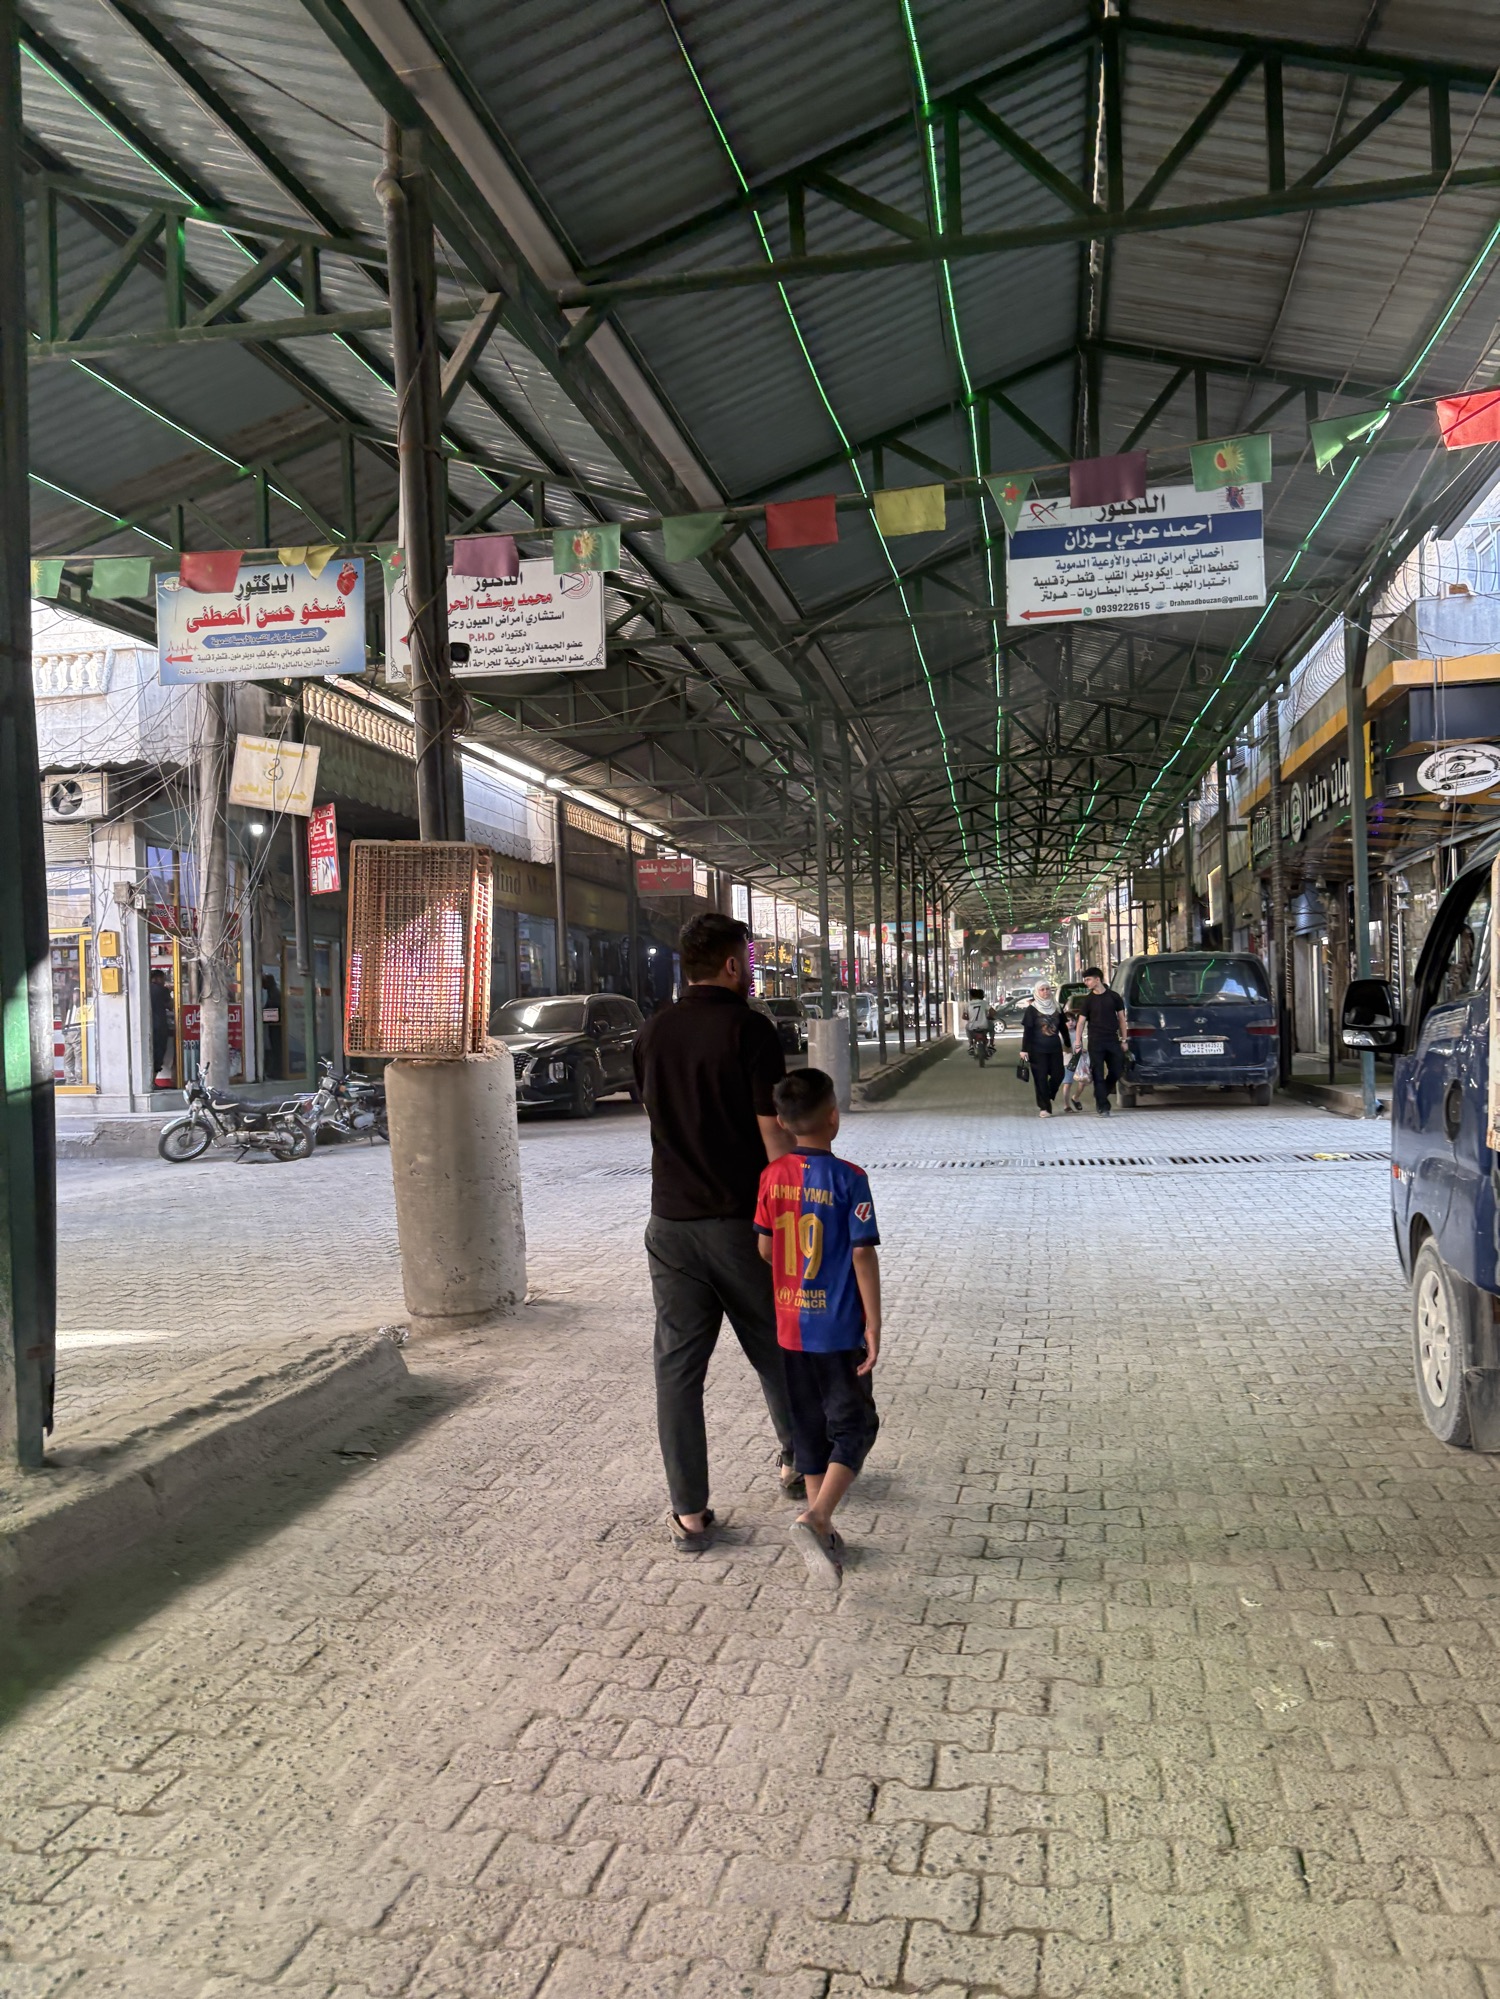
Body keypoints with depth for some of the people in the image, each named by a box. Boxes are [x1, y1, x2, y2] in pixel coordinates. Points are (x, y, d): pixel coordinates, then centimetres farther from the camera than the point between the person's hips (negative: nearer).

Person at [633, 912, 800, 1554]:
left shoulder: (652, 1032, 5)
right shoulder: (749, 1028, -12)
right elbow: (774, 1131, -14)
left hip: (671, 1221, 4)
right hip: (742, 1219, -3)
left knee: (678, 1365, 7)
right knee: (775, 1349, 17)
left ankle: (689, 1513, 9)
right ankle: (797, 1462, 37)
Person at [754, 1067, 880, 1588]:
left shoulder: (773, 1176, -1)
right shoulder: (849, 1179, -14)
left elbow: (763, 1249, 4)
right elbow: (863, 1255, -14)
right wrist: (873, 1324, -8)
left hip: (790, 1325, 5)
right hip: (839, 1329, -5)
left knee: (810, 1428, 16)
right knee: (853, 1425, 7)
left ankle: (822, 1533, 23)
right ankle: (815, 1518, -10)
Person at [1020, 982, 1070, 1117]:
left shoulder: (1057, 1008, 9)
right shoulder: (1032, 1009, -2)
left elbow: (1063, 1028, 16)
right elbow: (1027, 1031, -6)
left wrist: (1067, 1045, 18)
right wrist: (1024, 1049, -10)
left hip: (1055, 1048, 4)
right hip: (1038, 1050, -4)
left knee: (1058, 1075, 0)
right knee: (1041, 1078, -2)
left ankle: (1046, 1099, 23)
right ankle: (1044, 1107, 2)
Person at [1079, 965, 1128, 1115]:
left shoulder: (1114, 996, 5)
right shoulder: (1088, 1000, 4)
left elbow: (1121, 1018, 9)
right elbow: (1082, 1021, 4)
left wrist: (1123, 1040, 6)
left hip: (1113, 1040, 1)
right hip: (1095, 1042, -1)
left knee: (1117, 1071, 5)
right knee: (1098, 1075, -4)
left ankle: (1100, 1097, 26)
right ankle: (1103, 1107, 0)